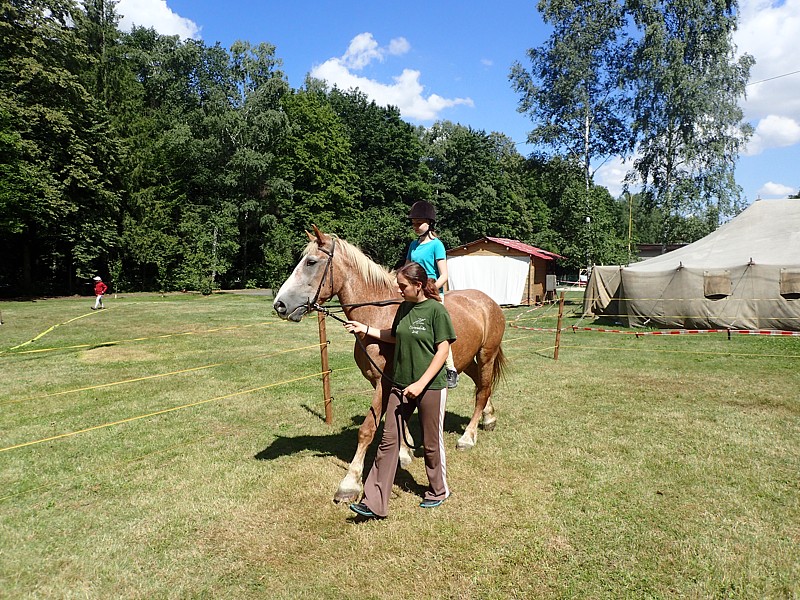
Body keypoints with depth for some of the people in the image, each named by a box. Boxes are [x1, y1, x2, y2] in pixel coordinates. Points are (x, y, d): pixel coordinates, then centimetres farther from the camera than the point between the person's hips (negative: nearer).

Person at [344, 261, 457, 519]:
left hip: (430, 386, -6)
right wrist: (365, 329, 8)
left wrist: (421, 384, -20)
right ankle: (374, 503, 13)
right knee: (388, 440, 6)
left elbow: (442, 351, -16)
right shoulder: (404, 308, 5)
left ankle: (439, 491, 35)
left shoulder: (436, 310, -14)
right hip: (400, 384, 6)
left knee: (431, 442, 11)